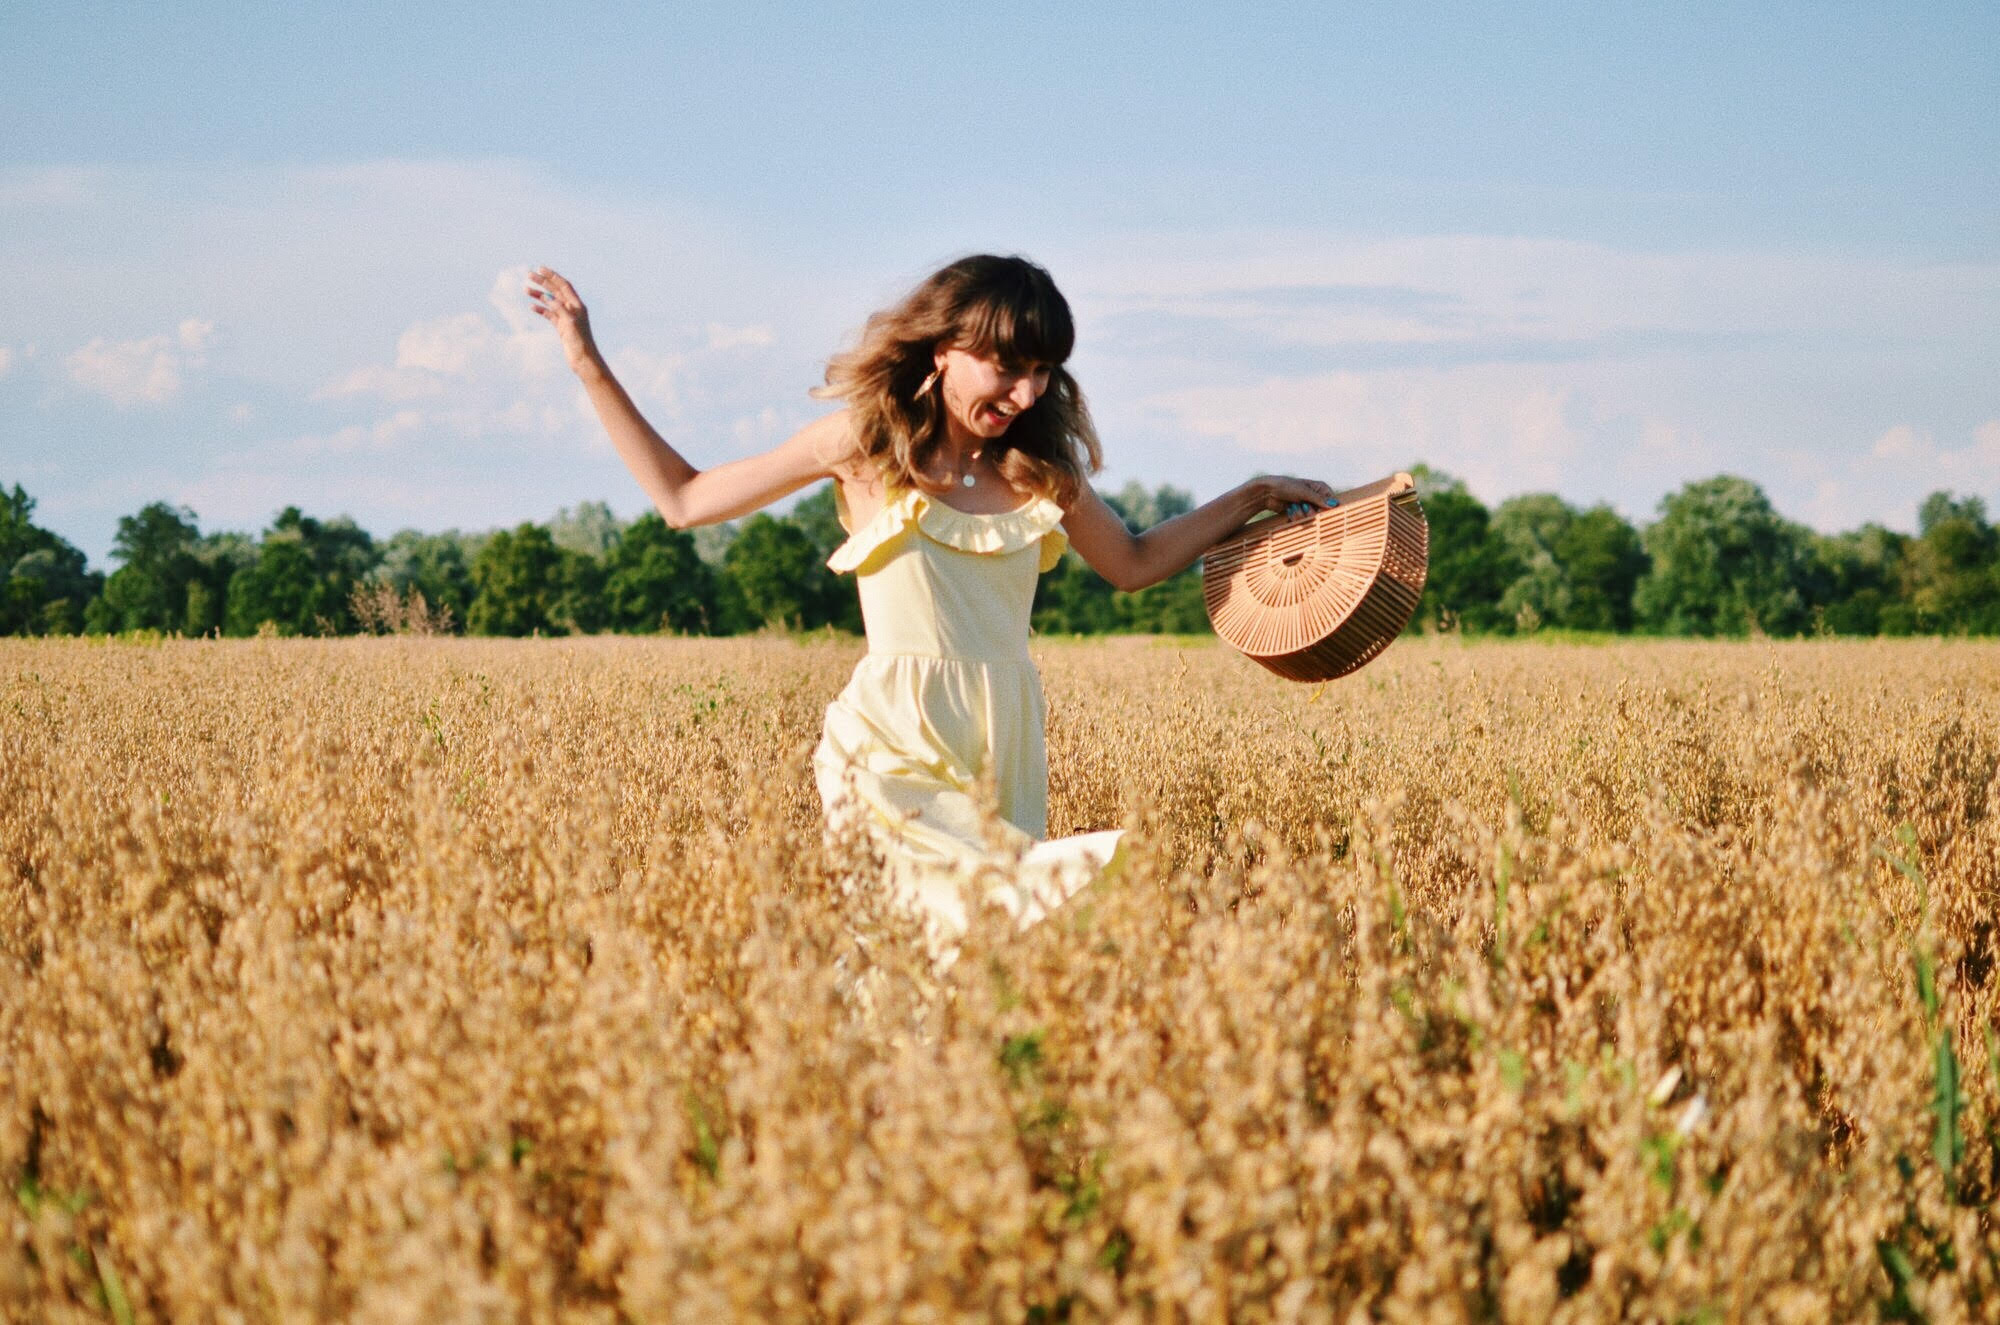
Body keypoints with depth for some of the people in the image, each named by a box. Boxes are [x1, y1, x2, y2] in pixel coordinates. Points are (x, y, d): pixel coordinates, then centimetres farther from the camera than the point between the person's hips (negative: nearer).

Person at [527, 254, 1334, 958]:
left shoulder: (1042, 465, 11)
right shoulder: (865, 441, 1)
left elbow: (1133, 564, 28)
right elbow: (683, 500, 9)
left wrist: (1253, 500, 22)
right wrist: (590, 368, 8)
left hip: (1005, 744, 4)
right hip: (897, 745, -4)